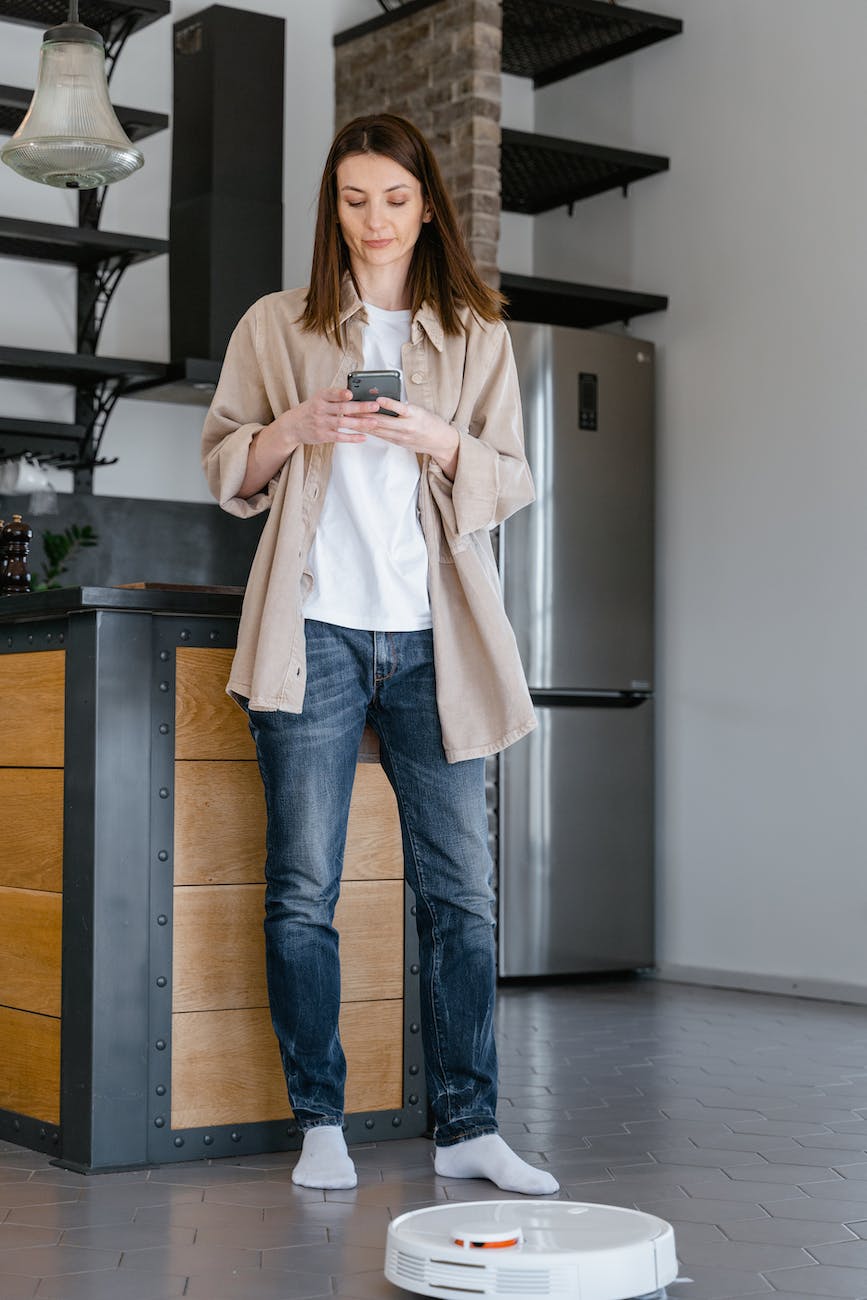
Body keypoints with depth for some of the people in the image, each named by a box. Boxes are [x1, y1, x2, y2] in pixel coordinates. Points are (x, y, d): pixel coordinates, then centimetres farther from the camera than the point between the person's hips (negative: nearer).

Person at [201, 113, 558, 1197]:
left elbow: (512, 483, 10)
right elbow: (226, 469, 11)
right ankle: (320, 1124, 8)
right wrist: (295, 429, -9)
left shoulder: (476, 335, 14)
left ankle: (467, 1127, 8)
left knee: (461, 885, 0)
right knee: (303, 886, -3)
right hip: (316, 629, -1)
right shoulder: (276, 327, 12)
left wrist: (439, 443, -10)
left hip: (431, 638, 1)